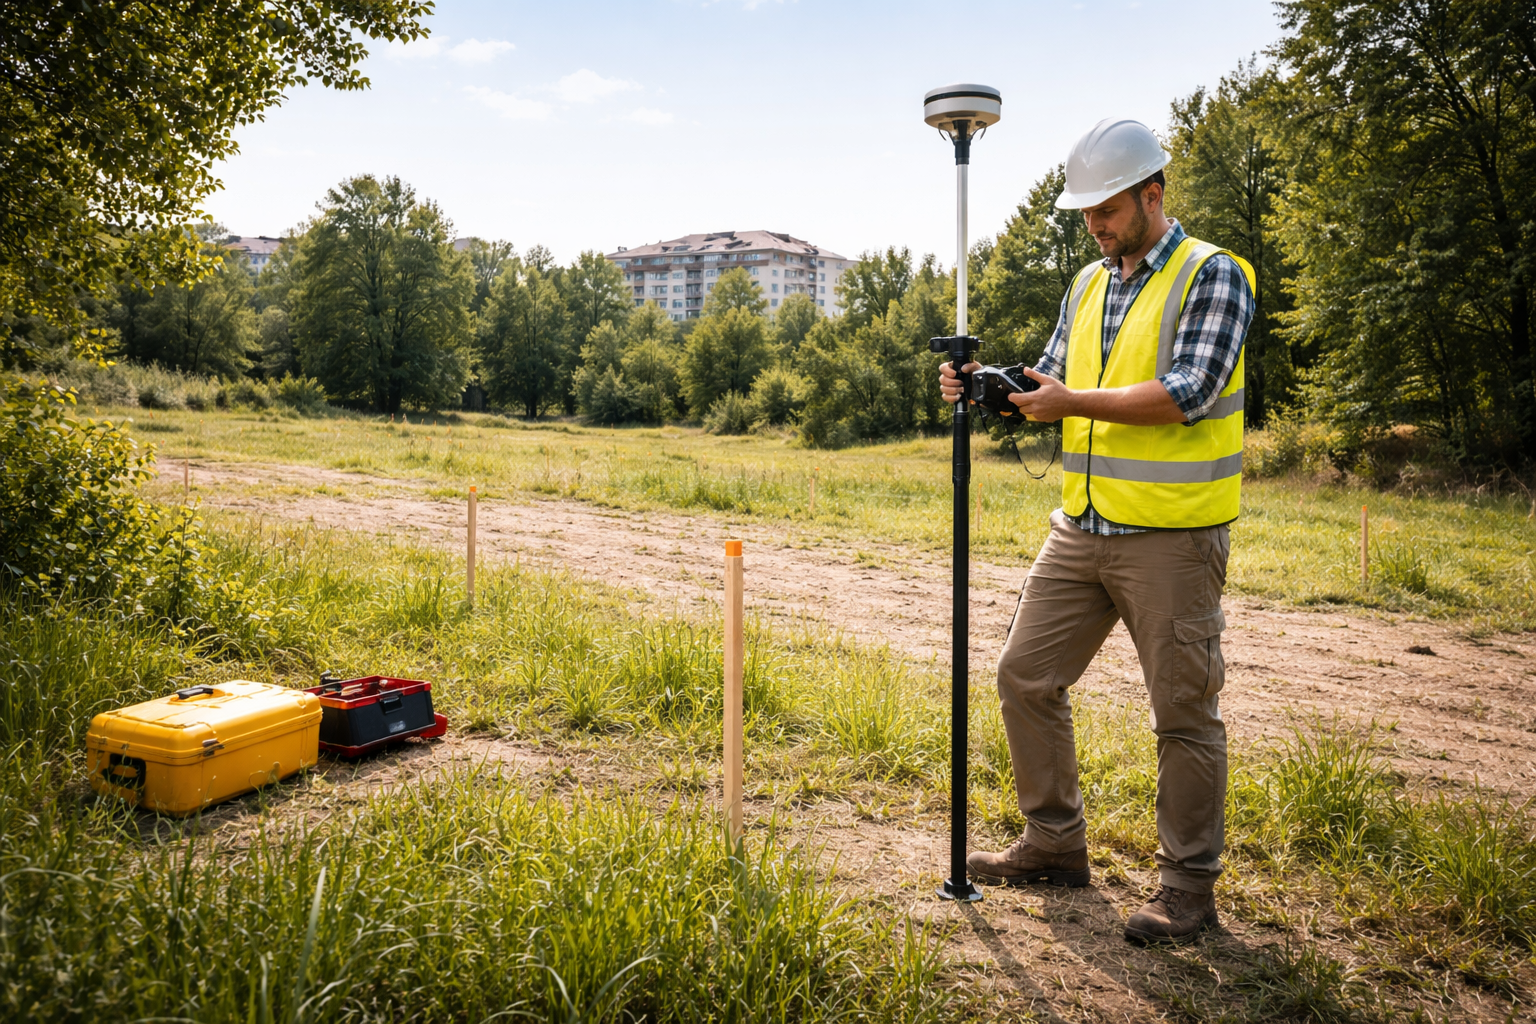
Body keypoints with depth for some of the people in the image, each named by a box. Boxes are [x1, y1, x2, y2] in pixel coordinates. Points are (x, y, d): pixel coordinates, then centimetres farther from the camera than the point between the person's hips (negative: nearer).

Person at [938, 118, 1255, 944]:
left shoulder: (1212, 276, -6)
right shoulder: (1088, 284, 15)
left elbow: (1188, 392, -17)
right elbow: (1052, 381, 16)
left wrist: (1076, 401, -21)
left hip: (1171, 535, -7)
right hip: (1081, 526, 7)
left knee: (1183, 710, 2)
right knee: (1025, 675, 9)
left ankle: (1189, 887, 17)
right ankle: (1055, 846, 25)